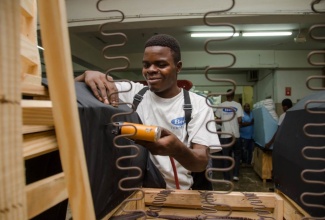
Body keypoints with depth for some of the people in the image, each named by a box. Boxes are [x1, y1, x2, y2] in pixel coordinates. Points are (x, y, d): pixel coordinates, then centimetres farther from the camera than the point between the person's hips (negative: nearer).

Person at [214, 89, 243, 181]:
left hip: (225, 134, 0)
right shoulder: (237, 105, -3)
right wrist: (240, 124, 14)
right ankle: (236, 175, 14)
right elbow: (239, 120, -9)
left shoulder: (221, 105, 0)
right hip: (235, 134, 0)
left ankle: (227, 177, 10)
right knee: (237, 154, 17)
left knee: (226, 156, 6)